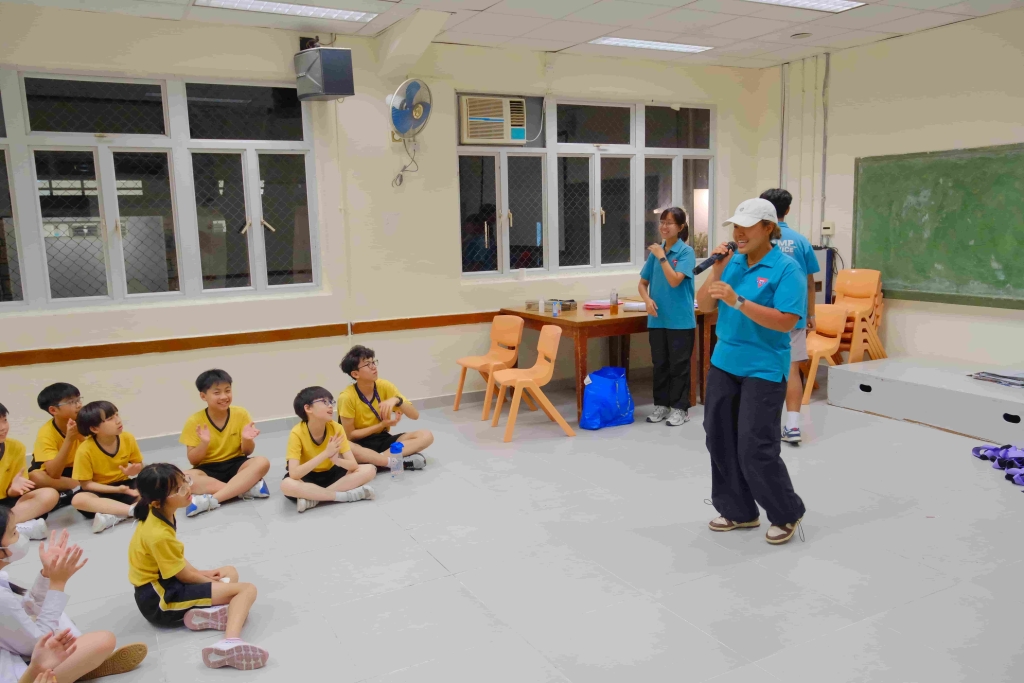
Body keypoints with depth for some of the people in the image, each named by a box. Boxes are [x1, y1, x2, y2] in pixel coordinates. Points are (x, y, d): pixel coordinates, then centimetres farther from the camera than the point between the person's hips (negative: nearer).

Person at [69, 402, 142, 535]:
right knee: (78, 499, -35)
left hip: (125, 485, 3)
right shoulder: (85, 450, -19)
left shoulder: (128, 438, -10)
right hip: (101, 491, -2)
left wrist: (134, 470, -20)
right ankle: (135, 509, -38)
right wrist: (117, 489, -25)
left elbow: (138, 464, 6)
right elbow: (86, 484, -14)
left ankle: (116, 517, -33)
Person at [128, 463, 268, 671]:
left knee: (230, 572, 20)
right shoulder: (158, 534, -28)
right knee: (247, 589, -15)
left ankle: (205, 611, -12)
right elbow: (184, 576, -17)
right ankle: (231, 642, -42)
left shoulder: (157, 514, 1)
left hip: (165, 584, 10)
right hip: (161, 600, -10)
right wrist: (214, 582, -1)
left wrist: (201, 573, 8)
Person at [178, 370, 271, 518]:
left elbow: (247, 452, 0)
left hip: (236, 465, 1)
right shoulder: (194, 422, -7)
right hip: (208, 469, -1)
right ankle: (248, 487, -30)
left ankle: (211, 499, -34)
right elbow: (193, 461, -6)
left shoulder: (241, 414, -5)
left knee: (262, 462, -29)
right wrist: (204, 443, -26)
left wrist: (246, 439, -23)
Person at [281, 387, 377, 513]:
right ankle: (347, 495, -29)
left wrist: (336, 459, -40)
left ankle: (315, 497, -24)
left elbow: (353, 465, -18)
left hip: (330, 473, 4)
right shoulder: (297, 433, -23)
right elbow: (293, 474, -34)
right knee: (287, 485, -38)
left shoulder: (336, 428, -15)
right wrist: (326, 453, -42)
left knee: (369, 470, -19)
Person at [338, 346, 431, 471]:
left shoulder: (385, 386, -7)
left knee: (426, 436, -18)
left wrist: (397, 400, -27)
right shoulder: (347, 397, -17)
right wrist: (382, 424, -20)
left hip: (383, 440, 5)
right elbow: (349, 435, -14)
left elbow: (415, 415, -7)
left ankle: (378, 459, -29)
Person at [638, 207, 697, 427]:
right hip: (657, 318, 5)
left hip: (680, 319, -5)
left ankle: (680, 408, 14)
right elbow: (643, 283, 11)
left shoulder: (686, 251, -8)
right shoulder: (656, 251, 7)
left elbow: (675, 281, -19)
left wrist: (662, 257, -16)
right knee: (660, 364, 13)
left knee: (679, 365, 4)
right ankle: (661, 405, 25)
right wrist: (647, 299, -7)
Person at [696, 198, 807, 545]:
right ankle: (738, 511, 27)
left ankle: (787, 514, 18)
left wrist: (737, 301, -25)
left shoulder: (786, 269, -11)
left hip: (763, 370, -7)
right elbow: (704, 306, 6)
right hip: (723, 363, 7)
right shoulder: (732, 263, 6)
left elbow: (785, 321, -21)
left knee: (755, 448, -6)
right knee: (720, 440, 11)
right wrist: (716, 270, -8)